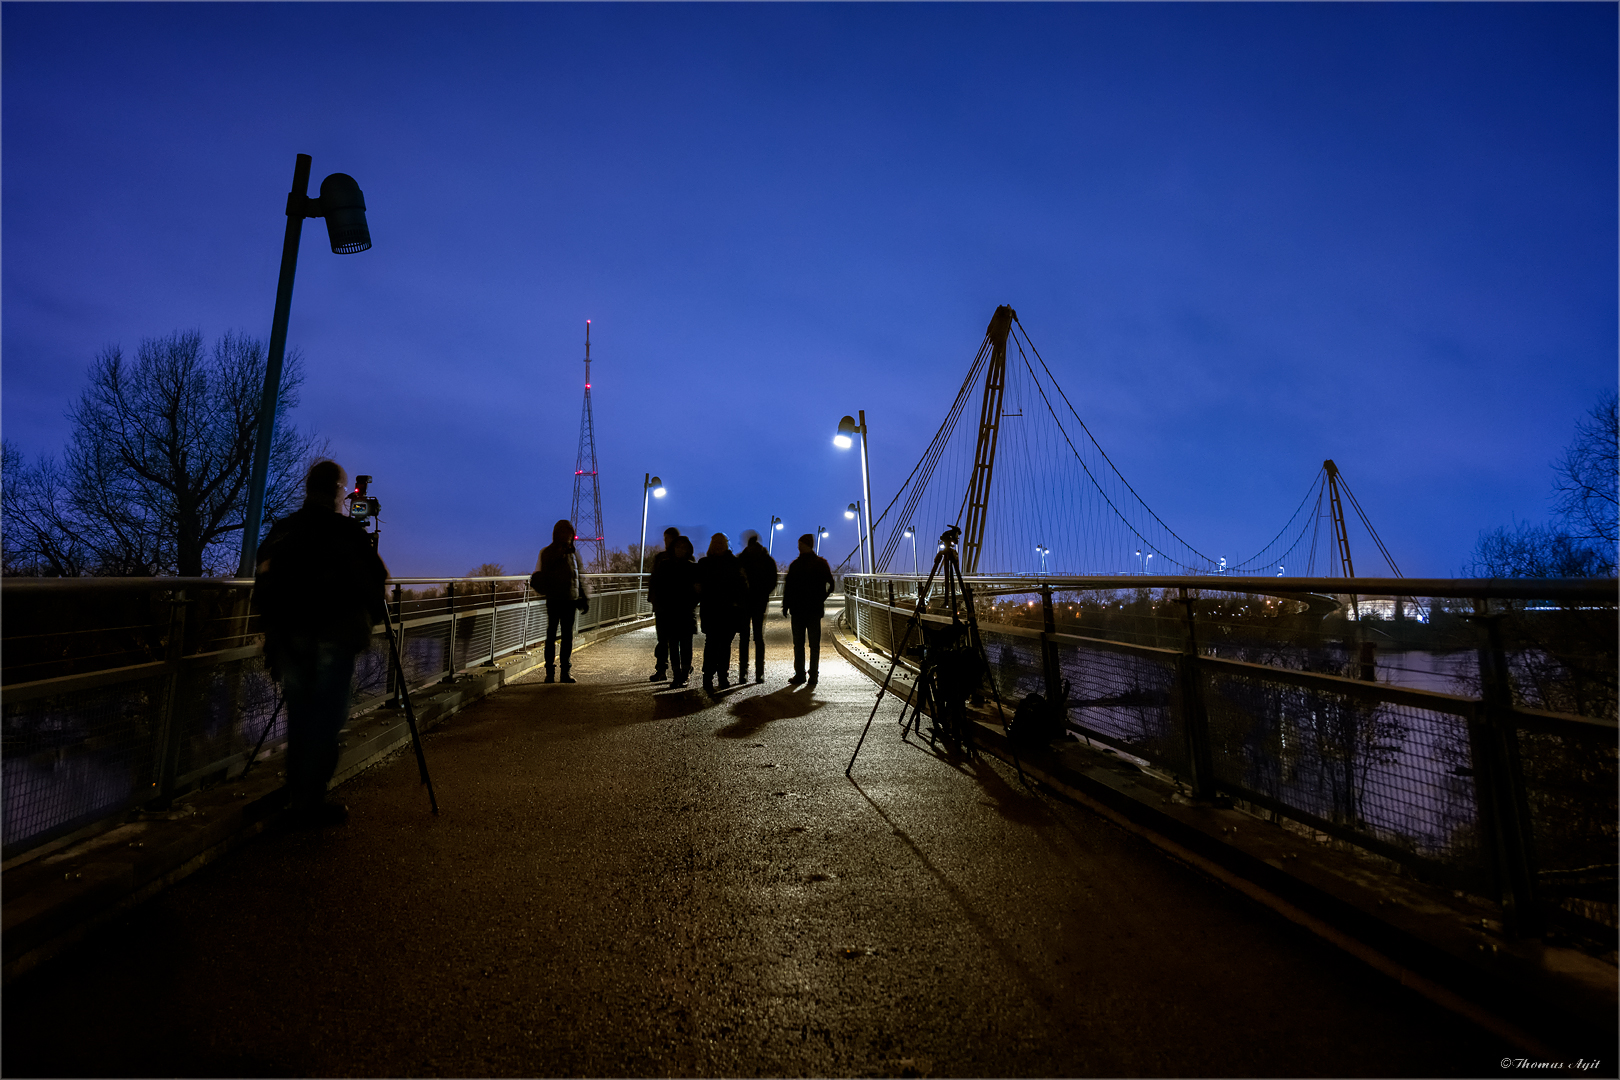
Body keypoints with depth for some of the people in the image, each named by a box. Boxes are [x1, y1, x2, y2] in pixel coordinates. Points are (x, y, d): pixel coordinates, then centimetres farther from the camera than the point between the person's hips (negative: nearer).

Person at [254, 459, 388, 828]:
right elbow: (375, 579, -8)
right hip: (333, 638, -6)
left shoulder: (281, 530, 8)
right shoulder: (347, 530, -9)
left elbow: (264, 584, 11)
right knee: (326, 720, 1)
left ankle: (297, 798, 24)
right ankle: (310, 805, 4)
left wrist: (274, 628, 20)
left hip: (288, 637, 6)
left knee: (299, 717, 16)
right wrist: (373, 614, 12)